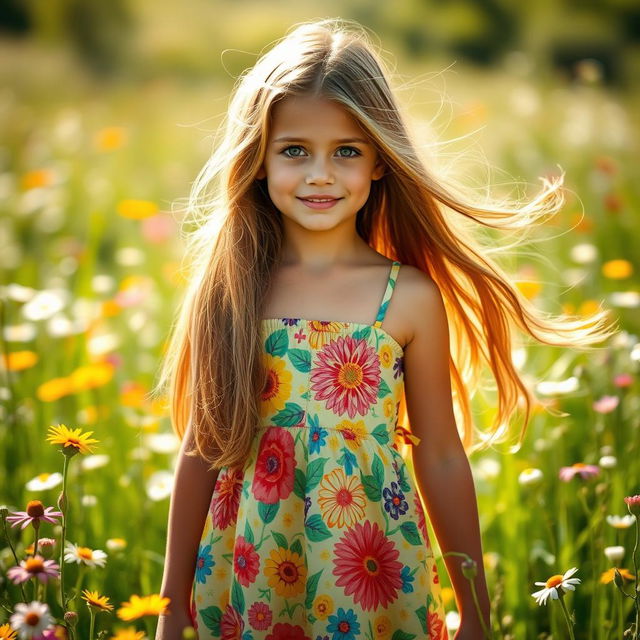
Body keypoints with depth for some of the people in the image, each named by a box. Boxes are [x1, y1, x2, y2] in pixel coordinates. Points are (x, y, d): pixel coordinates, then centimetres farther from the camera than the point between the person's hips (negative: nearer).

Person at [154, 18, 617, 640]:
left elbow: (442, 459, 0)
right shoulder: (225, 290, -4)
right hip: (244, 584, 1)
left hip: (376, 587, -1)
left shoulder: (411, 299, -7)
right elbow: (200, 450, 2)